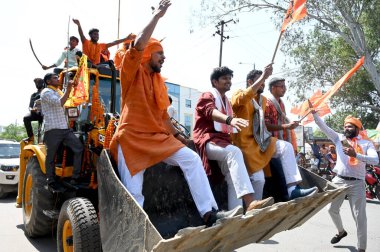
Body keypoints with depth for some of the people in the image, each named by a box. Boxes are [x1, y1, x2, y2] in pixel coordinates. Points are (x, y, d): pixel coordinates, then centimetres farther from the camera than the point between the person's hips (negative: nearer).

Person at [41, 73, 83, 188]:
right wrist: (68, 89, -15)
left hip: (65, 129, 8)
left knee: (79, 148, -5)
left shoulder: (58, 91, 23)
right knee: (51, 157, 2)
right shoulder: (46, 92, -4)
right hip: (53, 130, -8)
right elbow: (59, 103, -18)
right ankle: (51, 181, 15)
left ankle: (75, 177, -1)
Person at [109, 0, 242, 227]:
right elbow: (139, 45, -17)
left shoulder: (160, 81, 18)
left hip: (158, 137, 5)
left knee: (192, 159, -14)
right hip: (132, 137, -5)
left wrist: (176, 135, 9)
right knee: (133, 193, -12)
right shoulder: (132, 73, 0)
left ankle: (209, 213, -15)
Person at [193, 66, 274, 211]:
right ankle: (250, 203, -47)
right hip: (208, 140, -8)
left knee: (234, 178, -15)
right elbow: (211, 112, -21)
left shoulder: (226, 101, 29)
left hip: (223, 140, 8)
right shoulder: (207, 96, 4)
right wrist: (230, 119, -41)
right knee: (234, 152, -35)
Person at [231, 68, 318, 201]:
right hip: (244, 141, -7)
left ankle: (293, 189, -22)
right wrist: (263, 76, -31)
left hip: (259, 140, 7)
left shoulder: (263, 99, 18)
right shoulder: (239, 94, -4)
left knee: (286, 147, -15)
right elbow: (243, 98, -30)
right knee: (258, 177, -16)